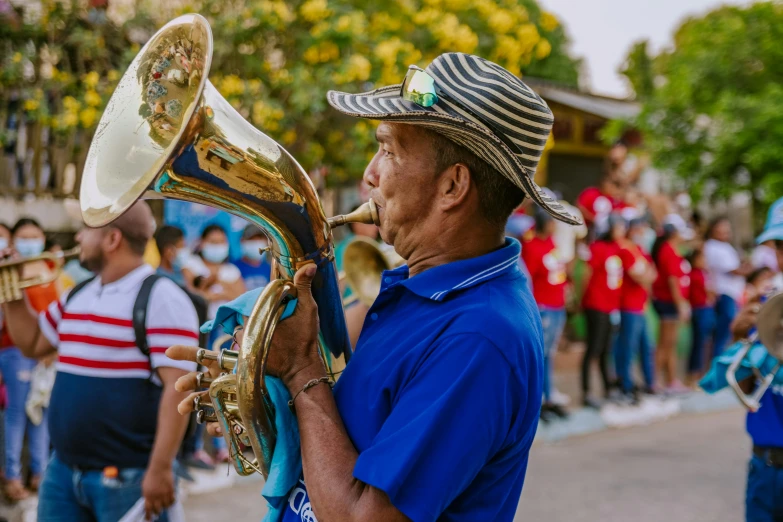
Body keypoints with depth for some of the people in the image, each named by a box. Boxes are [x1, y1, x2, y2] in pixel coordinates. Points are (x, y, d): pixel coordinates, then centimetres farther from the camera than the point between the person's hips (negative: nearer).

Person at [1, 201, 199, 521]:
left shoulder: (161, 300, -14)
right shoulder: (77, 296, 12)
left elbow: (178, 389, -19)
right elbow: (32, 344, 26)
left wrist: (160, 469, -23)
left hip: (128, 479, -7)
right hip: (62, 471, 8)